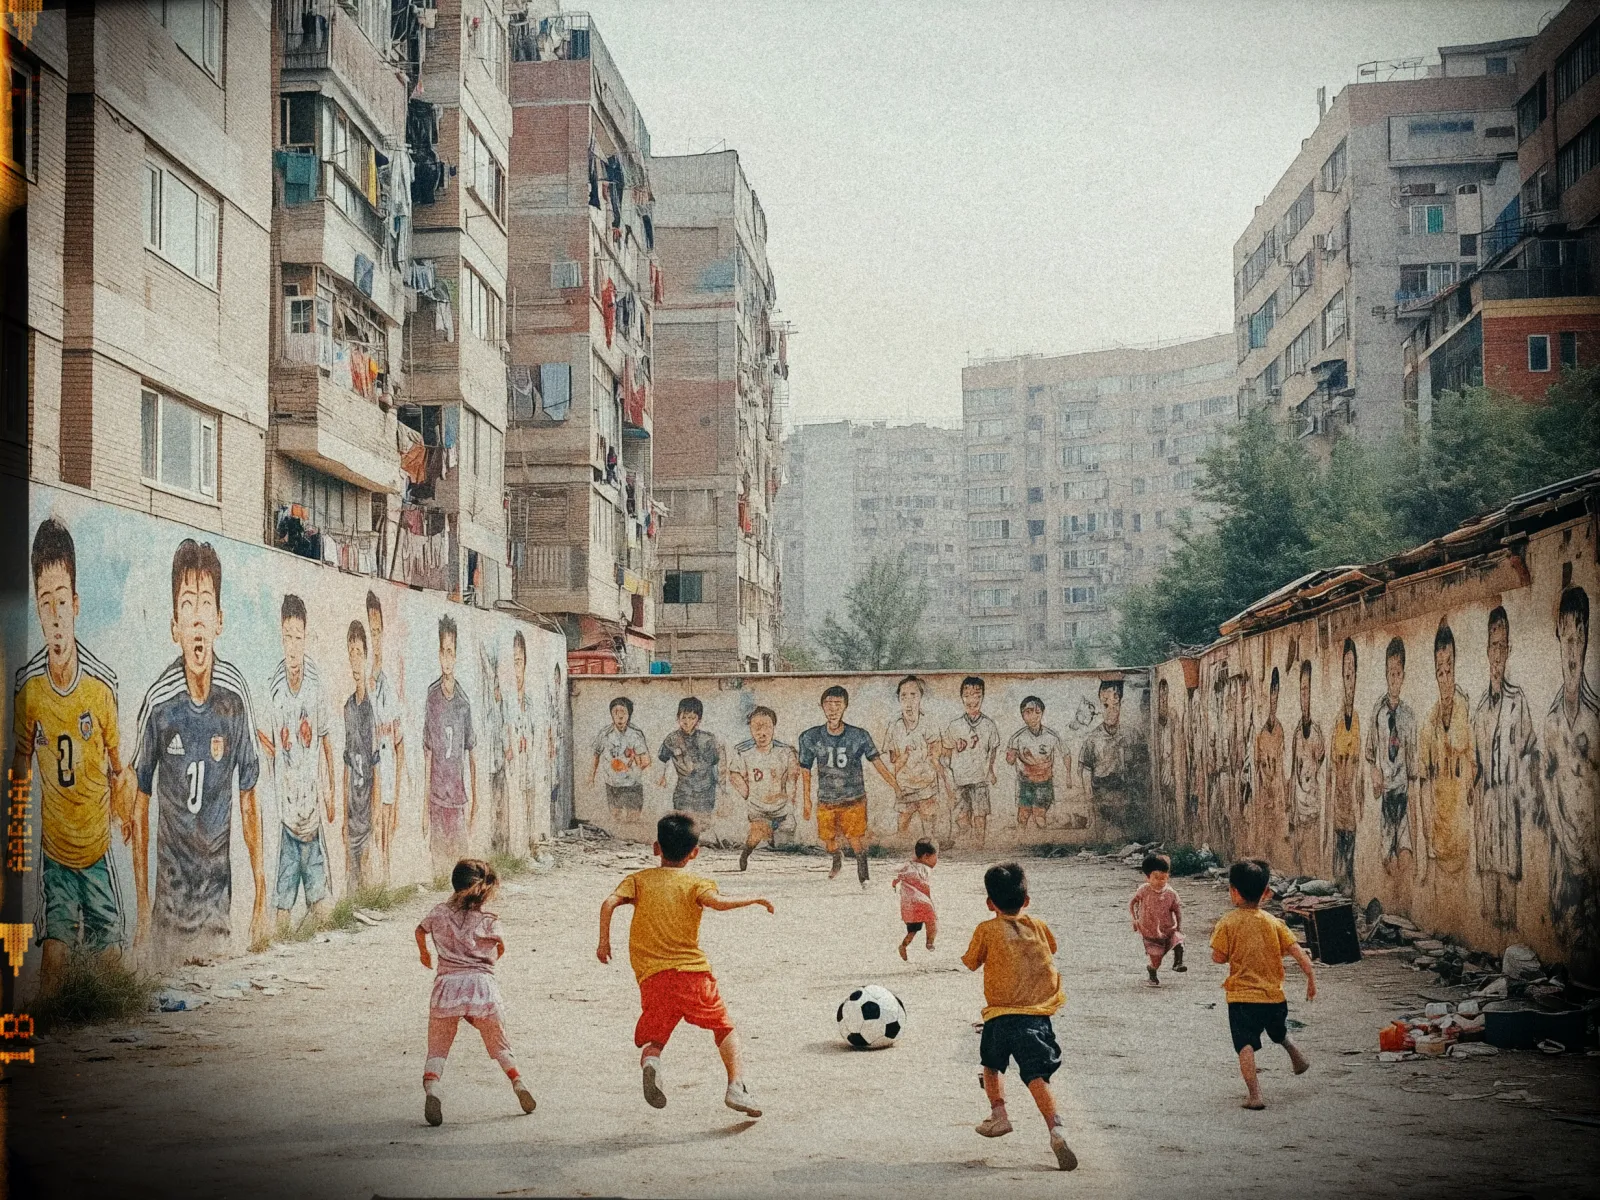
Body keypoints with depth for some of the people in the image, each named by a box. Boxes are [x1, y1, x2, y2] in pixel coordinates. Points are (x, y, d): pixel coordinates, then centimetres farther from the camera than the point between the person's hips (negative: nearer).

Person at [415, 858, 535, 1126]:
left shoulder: (439, 913, 8)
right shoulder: (489, 921, 2)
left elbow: (420, 930, 29)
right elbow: (501, 950, 19)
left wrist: (423, 953, 51)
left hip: (446, 984, 0)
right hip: (482, 984, 0)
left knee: (437, 1048, 6)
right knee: (499, 1045, 19)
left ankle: (431, 1089, -18)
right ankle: (518, 1084, 5)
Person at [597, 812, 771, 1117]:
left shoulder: (640, 879, 12)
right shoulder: (696, 883, 5)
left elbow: (609, 903, -3)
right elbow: (718, 902, -15)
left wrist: (604, 942, 7)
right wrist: (755, 899, -2)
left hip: (652, 977, 1)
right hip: (693, 972, -1)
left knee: (652, 1041, 12)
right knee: (725, 1028, 16)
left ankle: (650, 1060, -23)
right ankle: (736, 1085, -2)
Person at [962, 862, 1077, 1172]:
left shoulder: (986, 930, 2)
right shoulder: (1039, 926, 11)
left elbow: (971, 962, 16)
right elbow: (1052, 949, 32)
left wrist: (967, 955, 36)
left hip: (1001, 1014, -1)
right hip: (1038, 1015, 1)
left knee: (991, 1064, 27)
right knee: (1037, 1076, -10)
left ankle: (999, 1114, 16)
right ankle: (1056, 1129, -30)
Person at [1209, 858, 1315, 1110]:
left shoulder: (1228, 924, -9)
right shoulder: (1273, 922, 1)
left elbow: (1218, 957, -7)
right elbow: (1298, 952, -1)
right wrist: (1311, 979, 11)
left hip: (1241, 997, -4)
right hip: (1274, 995, 4)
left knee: (1245, 1046, -5)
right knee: (1279, 1033, 34)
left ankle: (1254, 1094, -13)